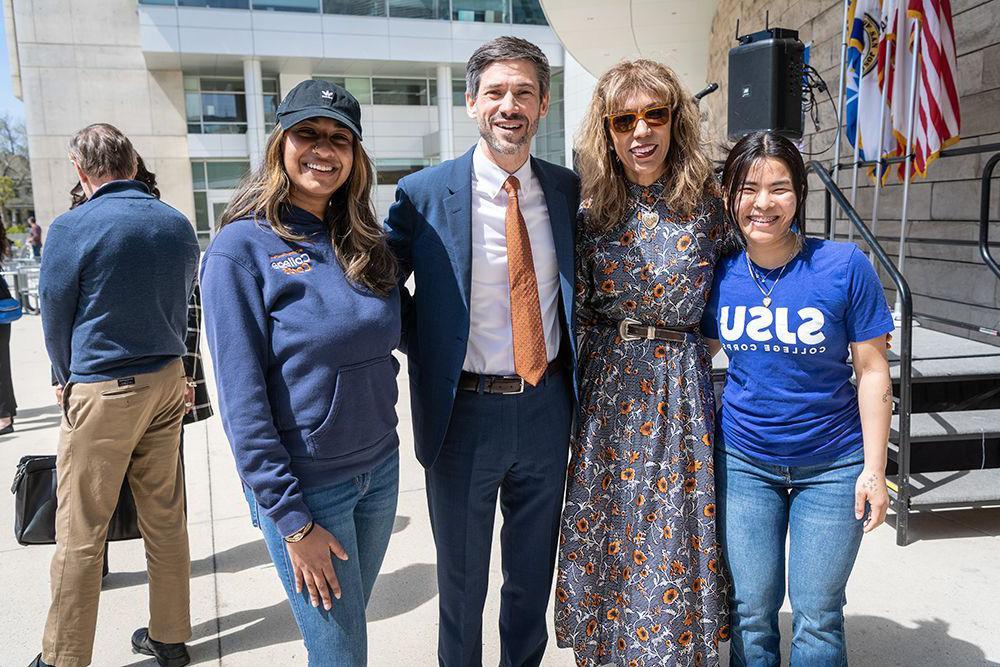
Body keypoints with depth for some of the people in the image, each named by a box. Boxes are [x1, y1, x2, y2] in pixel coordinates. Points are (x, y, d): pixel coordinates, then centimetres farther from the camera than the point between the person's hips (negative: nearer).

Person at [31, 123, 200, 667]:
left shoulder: (71, 228, -12)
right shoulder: (178, 224, 2)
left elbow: (54, 317, -3)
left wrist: (67, 379, 14)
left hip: (102, 394, -5)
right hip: (168, 382, 5)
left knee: (79, 533, 7)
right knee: (165, 517, 14)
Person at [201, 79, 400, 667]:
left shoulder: (366, 243, 3)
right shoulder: (243, 246, -12)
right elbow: (242, 399, -15)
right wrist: (293, 521, -15)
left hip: (381, 470, 5)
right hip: (305, 486, -5)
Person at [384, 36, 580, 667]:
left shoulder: (568, 189, 0)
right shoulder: (424, 194, -10)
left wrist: (572, 365, 3)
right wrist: (429, 356, -8)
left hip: (546, 405, 3)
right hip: (465, 409, -3)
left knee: (534, 571, 22)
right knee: (461, 579, 17)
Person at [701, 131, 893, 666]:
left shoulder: (845, 266, -13)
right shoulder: (720, 274, -5)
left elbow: (872, 371, -8)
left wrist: (874, 468, -8)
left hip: (832, 466, -2)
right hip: (743, 461, 2)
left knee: (817, 616, 9)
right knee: (751, 612, 12)